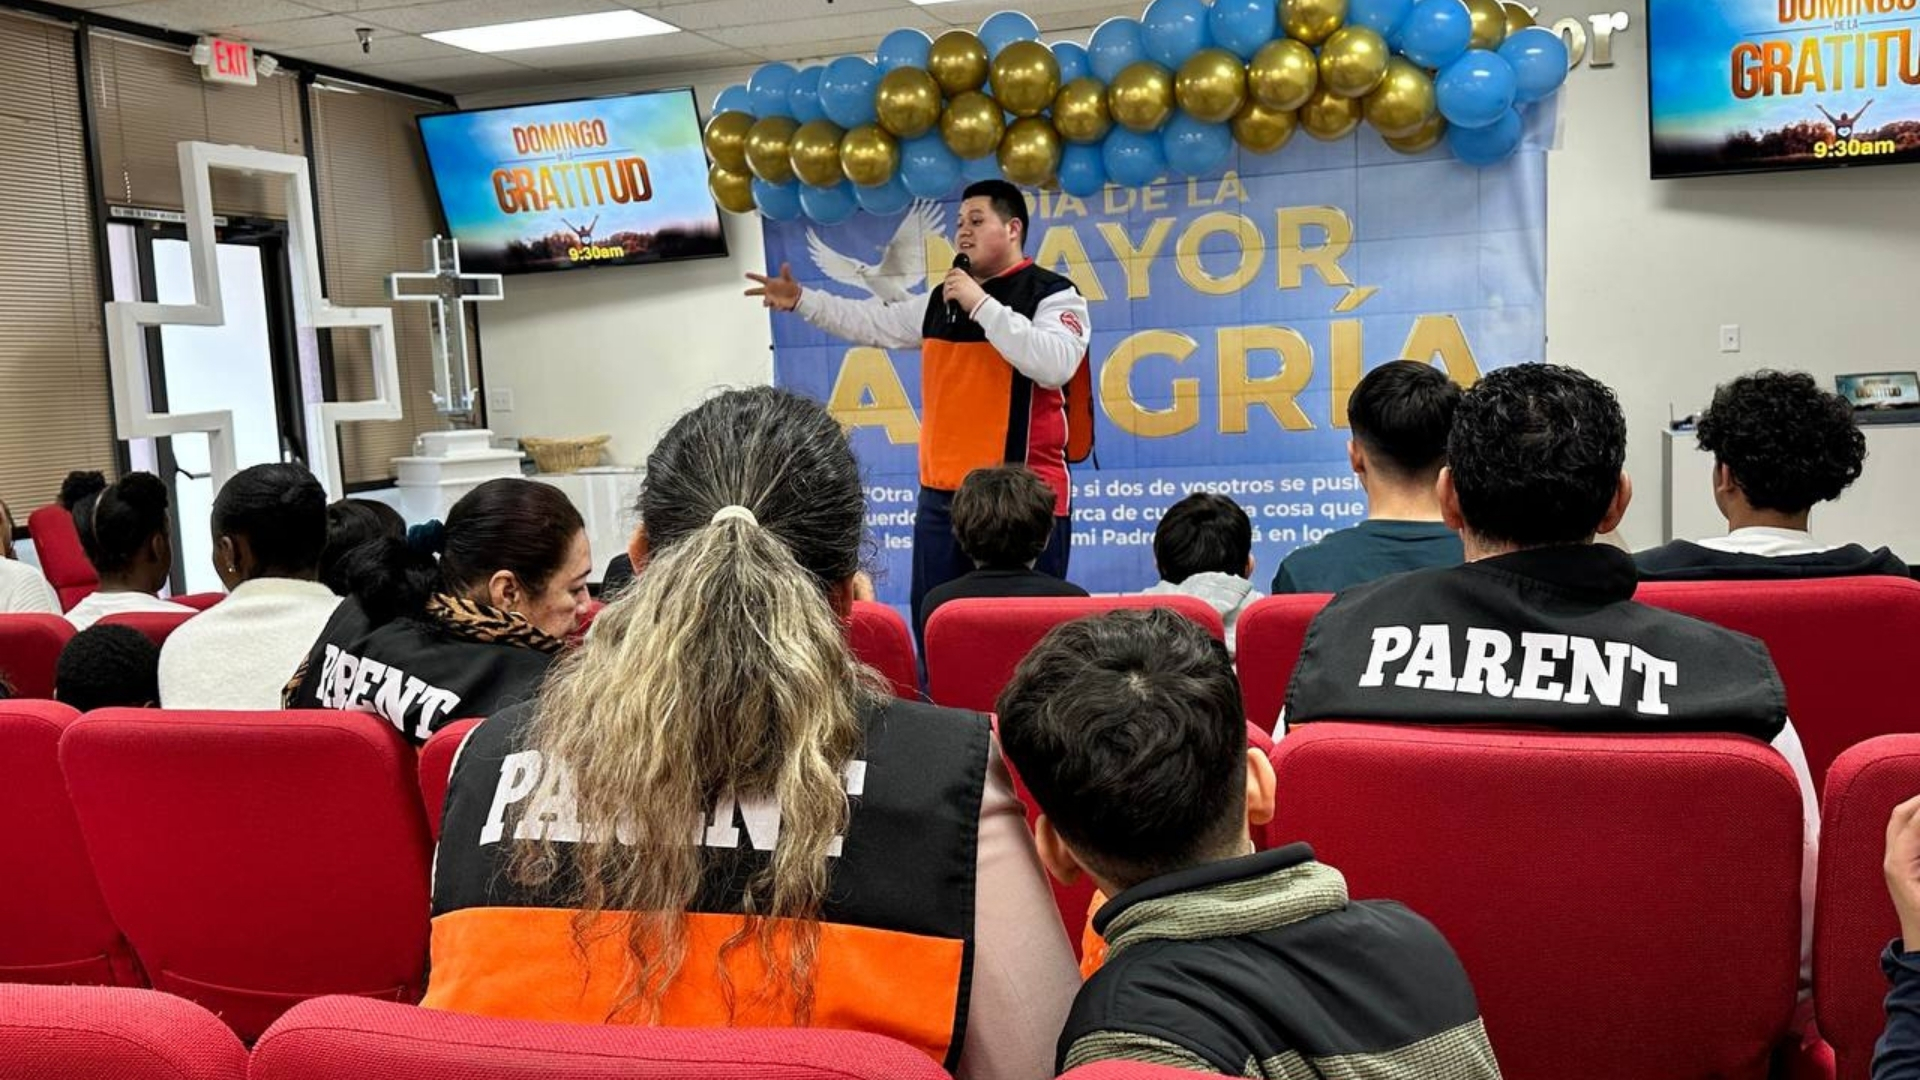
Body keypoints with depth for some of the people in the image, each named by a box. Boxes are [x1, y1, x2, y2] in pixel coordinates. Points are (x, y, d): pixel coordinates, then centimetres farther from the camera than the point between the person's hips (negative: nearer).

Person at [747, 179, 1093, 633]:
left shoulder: (1053, 295, -5)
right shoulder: (941, 301, 17)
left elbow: (1054, 365, -22)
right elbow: (874, 323, 25)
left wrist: (981, 304, -19)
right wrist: (801, 300, 18)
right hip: (941, 495, 7)